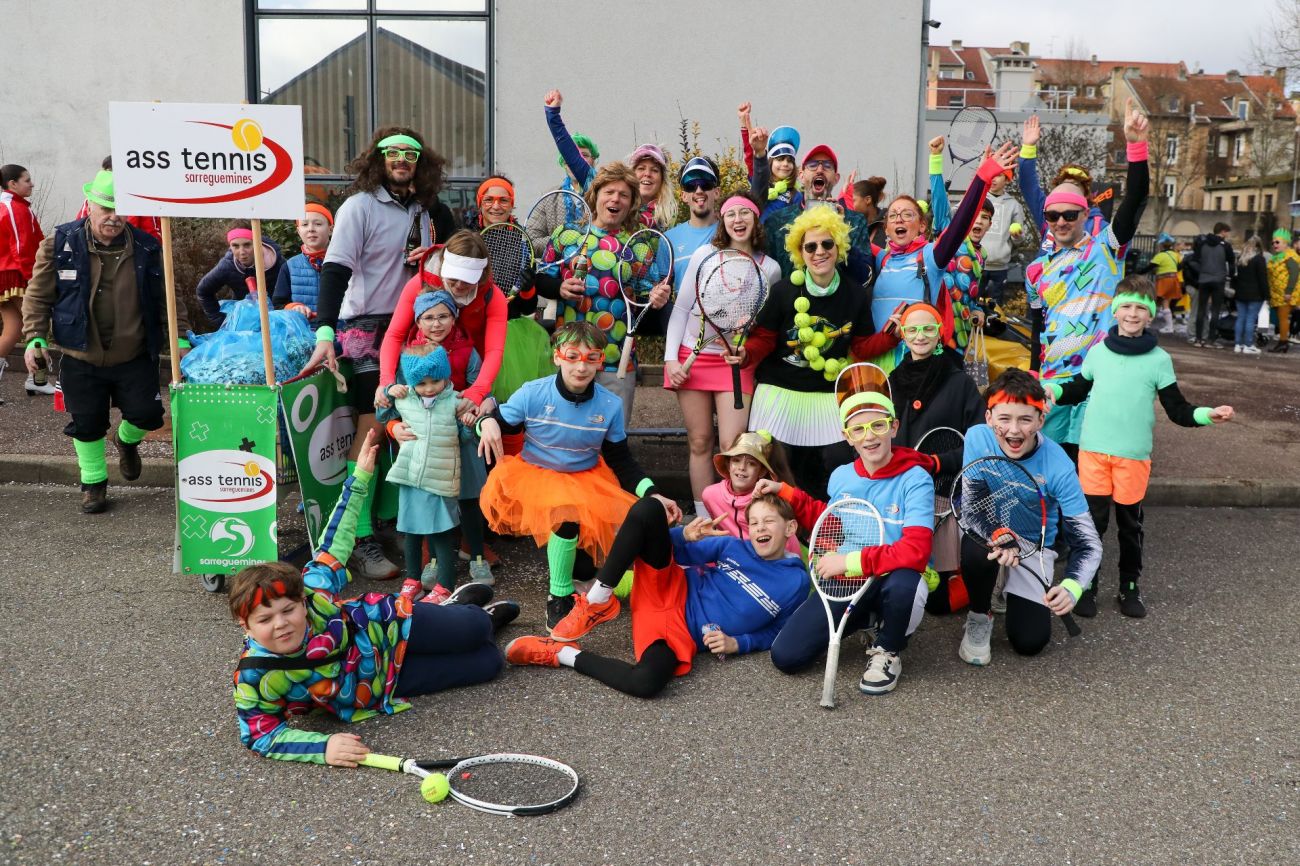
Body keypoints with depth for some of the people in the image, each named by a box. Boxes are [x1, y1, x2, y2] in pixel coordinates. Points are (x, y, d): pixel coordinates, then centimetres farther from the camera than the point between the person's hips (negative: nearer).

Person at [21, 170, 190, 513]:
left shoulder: (147, 248, -3)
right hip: (81, 359, -1)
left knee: (147, 414, -1)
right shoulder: (60, 244, -7)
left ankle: (127, 439, 35)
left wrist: (180, 336, -1)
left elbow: (166, 298, 6)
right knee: (87, 423, 8)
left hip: (135, 358, 1)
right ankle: (93, 482, 29)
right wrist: (35, 339, -12)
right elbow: (39, 296, -3)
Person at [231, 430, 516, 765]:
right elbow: (260, 734, -29)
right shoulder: (255, 678, -34)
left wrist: (359, 477, -12)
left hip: (391, 627, 1)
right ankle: (460, 605, 40)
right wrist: (323, 746, -43)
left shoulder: (312, 590, -30)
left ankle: (461, 604, 46)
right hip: (380, 684, 0)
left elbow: (333, 543, -16)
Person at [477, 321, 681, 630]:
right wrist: (487, 423, -27)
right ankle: (560, 596, -11)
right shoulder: (533, 394, -12)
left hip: (588, 480, 3)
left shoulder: (610, 405, -7)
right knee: (568, 514, -34)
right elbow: (498, 421, -1)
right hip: (535, 476, -3)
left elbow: (621, 461, 2)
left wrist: (652, 495, -10)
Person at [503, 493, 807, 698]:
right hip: (669, 590, 3)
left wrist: (736, 643, -9)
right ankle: (598, 602, -15)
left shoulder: (796, 582, 0)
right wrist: (686, 535, -9)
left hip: (684, 632, -2)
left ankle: (564, 655, -15)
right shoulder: (734, 547, 7)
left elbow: (776, 633, 9)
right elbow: (684, 553, 16)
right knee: (647, 509, -21)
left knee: (647, 683, -39)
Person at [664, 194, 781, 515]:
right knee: (699, 442, 4)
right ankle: (702, 519, 12)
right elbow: (680, 308, 3)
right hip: (691, 357, 1)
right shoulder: (705, 254, 1)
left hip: (736, 362, 0)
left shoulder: (770, 268, 2)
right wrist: (671, 357, -3)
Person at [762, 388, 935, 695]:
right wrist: (786, 493, 14)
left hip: (891, 581, -4)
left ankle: (888, 650, -4)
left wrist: (851, 561, -24)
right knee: (785, 657, -8)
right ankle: (863, 619, 20)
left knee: (903, 582, -42)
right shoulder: (840, 477, 2)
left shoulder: (915, 480, -15)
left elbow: (916, 551, -26)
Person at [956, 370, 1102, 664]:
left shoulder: (1058, 466, -24)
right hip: (986, 532, 0)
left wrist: (1072, 587, -41)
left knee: (1030, 642, -12)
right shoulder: (977, 438, -21)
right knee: (980, 548, -38)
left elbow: (1087, 541, -22)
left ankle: (1011, 593, 24)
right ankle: (979, 618, -5)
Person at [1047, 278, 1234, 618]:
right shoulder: (1098, 351, 5)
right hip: (1093, 450, 1)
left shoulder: (1159, 359, 0)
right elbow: (1078, 390, 18)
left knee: (1130, 523, 11)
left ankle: (1130, 587, 26)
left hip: (1134, 455, -1)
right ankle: (1087, 586, 16)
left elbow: (1177, 409, 1)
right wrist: (1053, 390, -1)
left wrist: (1206, 414, -16)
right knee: (1092, 520, 3)